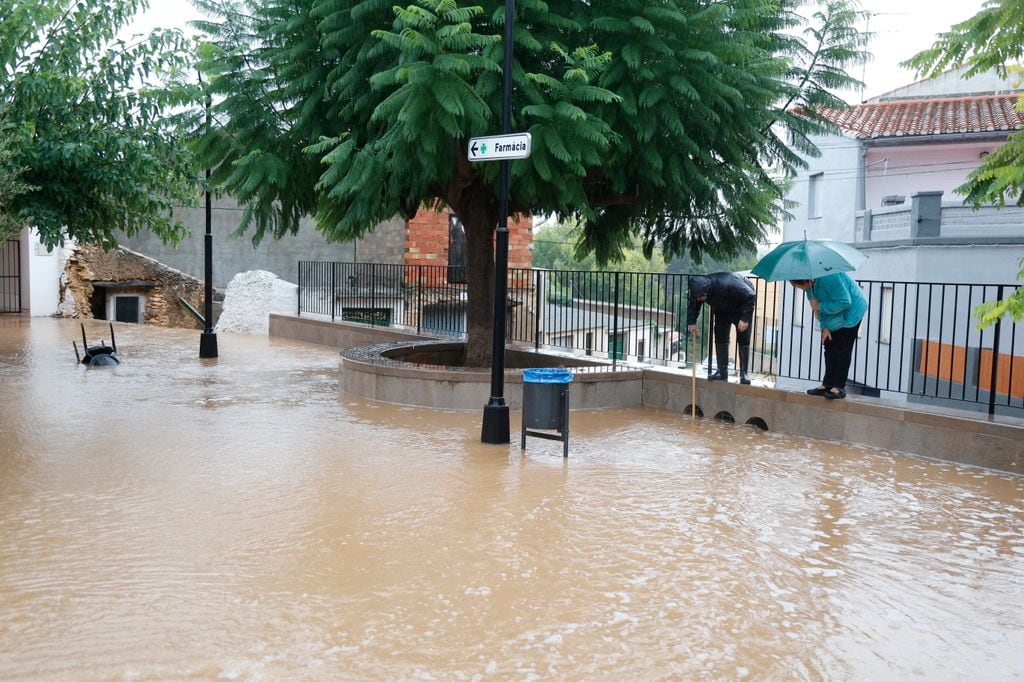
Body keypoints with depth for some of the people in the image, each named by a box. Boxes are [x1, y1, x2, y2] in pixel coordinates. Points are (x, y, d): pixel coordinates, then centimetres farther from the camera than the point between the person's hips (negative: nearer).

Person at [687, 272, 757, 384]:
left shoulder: (728, 285, -44)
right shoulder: (699, 288, -26)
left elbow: (750, 296, -34)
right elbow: (693, 306, -4)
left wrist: (745, 319, -35)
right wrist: (692, 322, -11)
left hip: (741, 309, -5)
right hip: (722, 311, 5)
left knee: (743, 340, -10)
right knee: (720, 338, -3)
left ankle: (744, 374, -5)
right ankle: (722, 372, 3)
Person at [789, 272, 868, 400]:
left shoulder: (828, 278, -33)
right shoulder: (810, 284, -5)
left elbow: (844, 302, -31)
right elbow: (817, 304, 4)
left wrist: (821, 307, -24)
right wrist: (824, 327, -3)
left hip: (850, 313, -8)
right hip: (833, 318, 9)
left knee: (842, 350, -8)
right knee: (829, 348, 6)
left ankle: (839, 387, -4)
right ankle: (827, 384, 11)